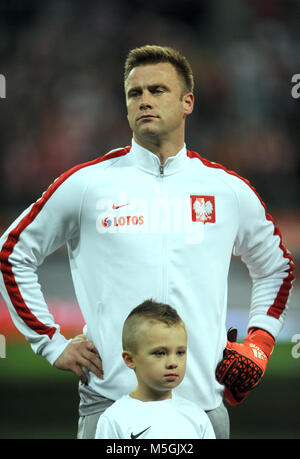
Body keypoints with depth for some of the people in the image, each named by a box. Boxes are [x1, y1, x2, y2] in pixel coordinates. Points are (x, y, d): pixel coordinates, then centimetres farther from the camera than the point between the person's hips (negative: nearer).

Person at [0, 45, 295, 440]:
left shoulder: (229, 189, 10)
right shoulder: (86, 183, 3)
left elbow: (276, 267, 25)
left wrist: (259, 343, 11)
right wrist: (53, 344, 4)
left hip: (203, 403, 2)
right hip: (109, 402, -2)